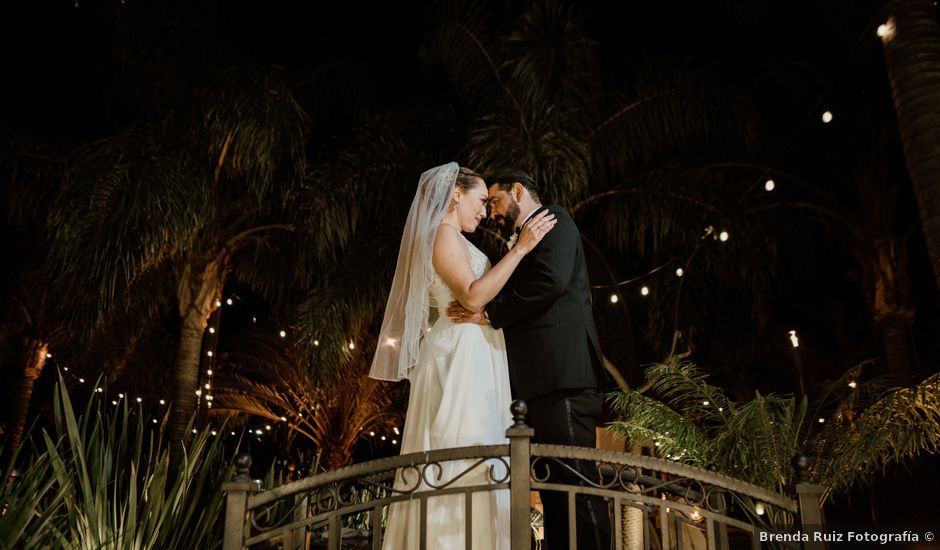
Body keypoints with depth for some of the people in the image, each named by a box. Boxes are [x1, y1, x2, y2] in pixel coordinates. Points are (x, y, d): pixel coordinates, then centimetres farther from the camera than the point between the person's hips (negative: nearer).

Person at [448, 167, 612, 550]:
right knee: (554, 484, 6)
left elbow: (552, 279, -15)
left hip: (562, 370, -10)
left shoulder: (553, 219, 4)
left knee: (574, 479, -13)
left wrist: (489, 313, -8)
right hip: (541, 380, 10)